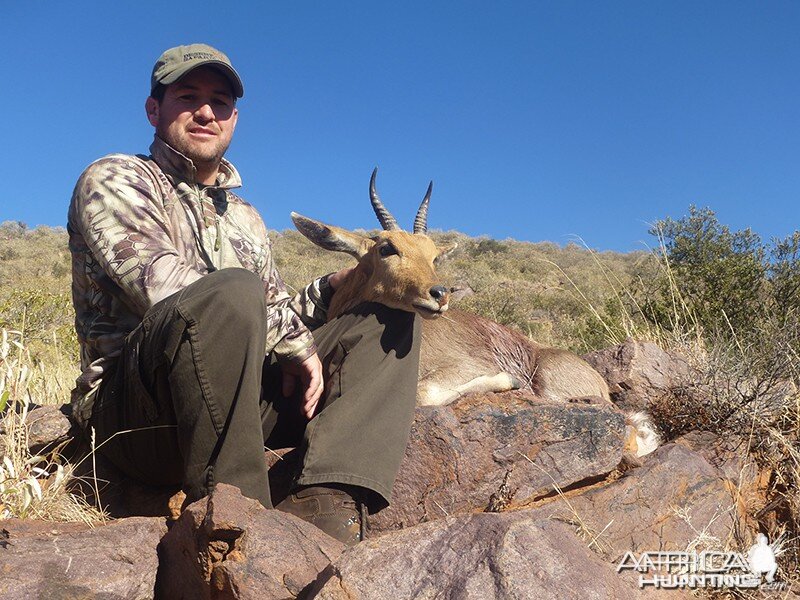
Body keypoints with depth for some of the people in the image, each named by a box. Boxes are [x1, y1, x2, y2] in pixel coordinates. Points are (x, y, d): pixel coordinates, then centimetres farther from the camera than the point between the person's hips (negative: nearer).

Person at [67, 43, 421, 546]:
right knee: (233, 290, -35)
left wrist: (331, 290, 3)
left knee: (394, 313, -3)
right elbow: (165, 286, -14)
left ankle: (327, 502, -26)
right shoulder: (114, 180, 3)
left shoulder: (246, 219, 24)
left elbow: (274, 315, 24)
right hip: (132, 410, -7)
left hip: (241, 401, 7)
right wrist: (295, 342, -12)